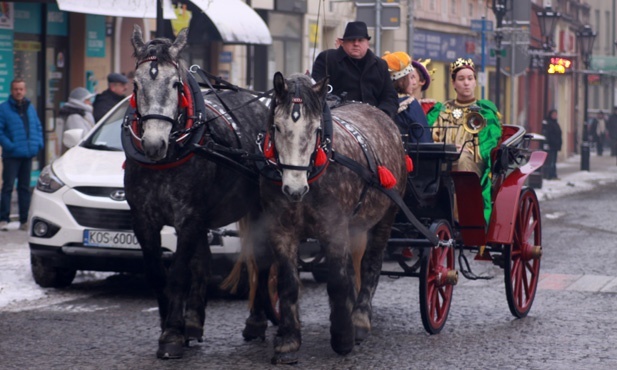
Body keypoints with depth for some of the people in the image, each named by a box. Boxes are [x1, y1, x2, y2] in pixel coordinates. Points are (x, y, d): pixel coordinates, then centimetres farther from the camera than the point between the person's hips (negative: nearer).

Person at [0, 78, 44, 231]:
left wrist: (38, 143, 3)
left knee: (25, 188, 10)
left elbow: (38, 127, 18)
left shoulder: (30, 108, 14)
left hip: (28, 154, 5)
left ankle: (24, 220, 15)